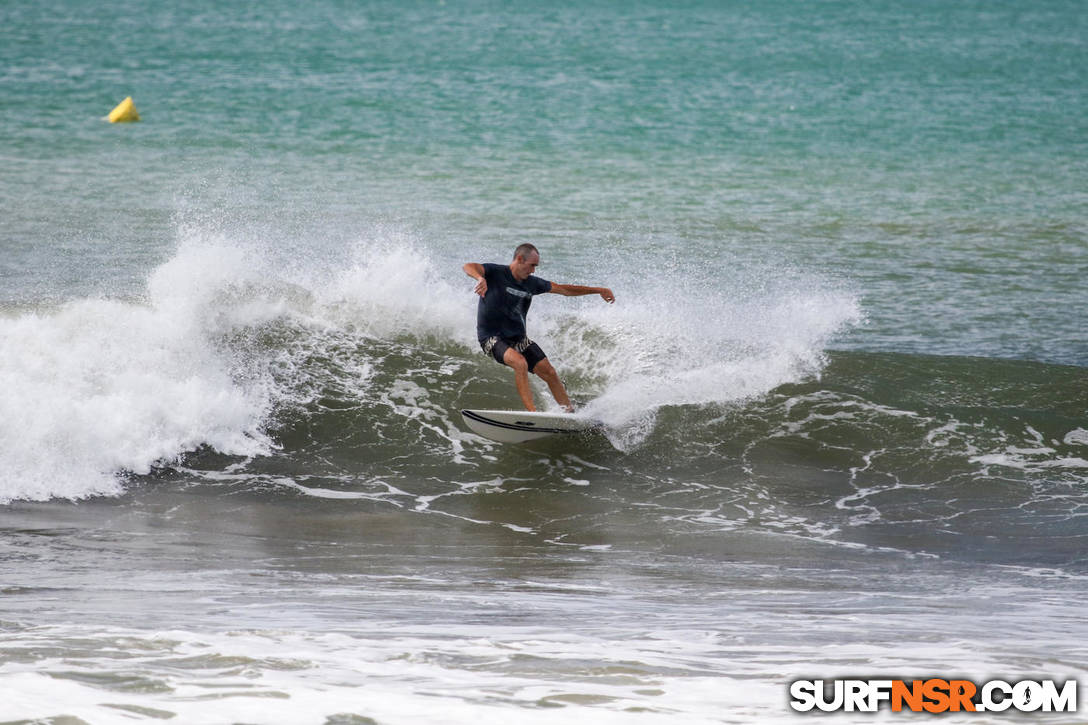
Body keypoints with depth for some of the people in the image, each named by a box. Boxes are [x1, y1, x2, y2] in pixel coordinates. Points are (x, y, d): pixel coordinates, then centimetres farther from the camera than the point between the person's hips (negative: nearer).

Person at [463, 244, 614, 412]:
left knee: (550, 373, 0)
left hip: (518, 338, 7)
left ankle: (571, 413, 13)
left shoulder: (531, 283, 5)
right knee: (520, 363, -33)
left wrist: (598, 290, 16)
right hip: (492, 338, -7)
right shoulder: (495, 273, -13)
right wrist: (480, 278, -55)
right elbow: (468, 266, -31)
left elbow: (563, 289, 15)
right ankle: (532, 413, -34)